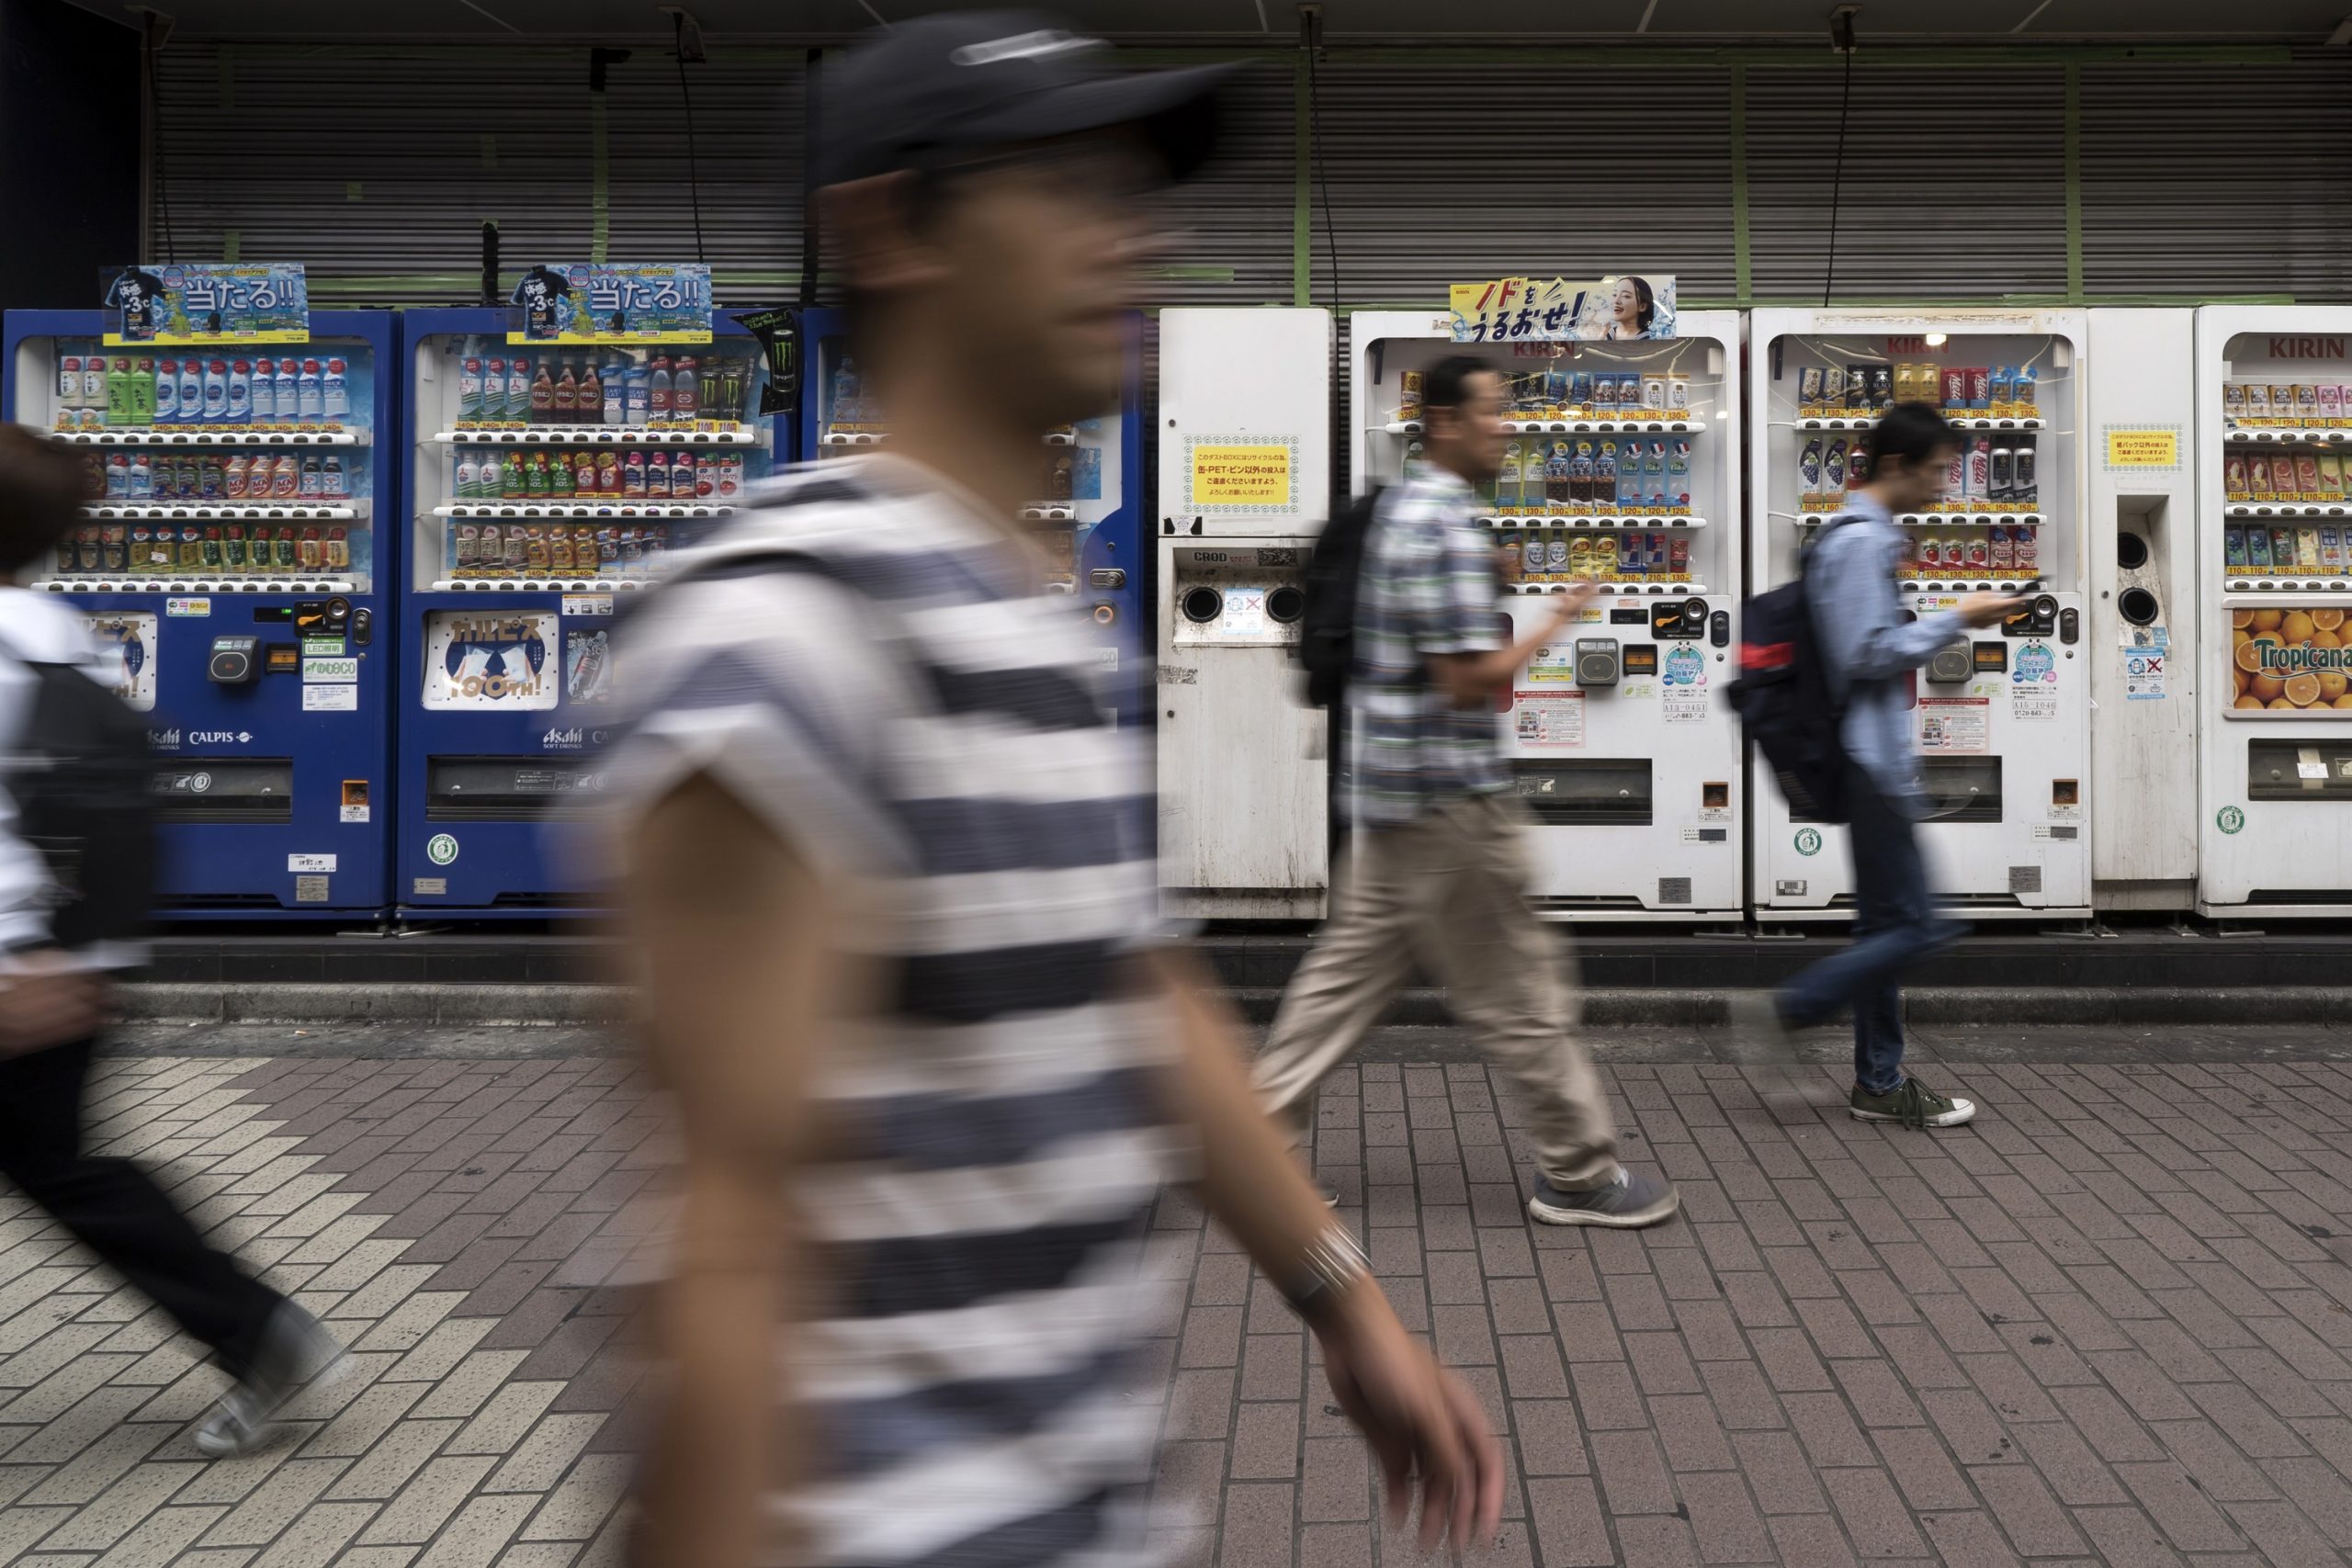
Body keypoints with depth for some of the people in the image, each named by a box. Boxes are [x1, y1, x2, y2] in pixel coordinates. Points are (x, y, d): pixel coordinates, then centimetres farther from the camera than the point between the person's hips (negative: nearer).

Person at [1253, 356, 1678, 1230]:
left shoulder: (1403, 510, 14)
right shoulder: (1445, 529, -19)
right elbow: (1473, 681, -22)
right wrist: (1557, 619, -10)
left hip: (1395, 792, 10)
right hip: (1447, 796, -10)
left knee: (1348, 973, 13)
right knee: (1521, 993, 2)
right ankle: (1578, 1173, 14)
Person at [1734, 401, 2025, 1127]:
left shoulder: (1863, 535, 17)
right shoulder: (1860, 541, -15)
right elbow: (1869, 653, -21)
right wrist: (1956, 619, -14)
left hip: (1874, 758, 11)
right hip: (1873, 757, -11)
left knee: (1886, 922, 12)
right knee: (1914, 923, -8)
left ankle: (1880, 1081, 18)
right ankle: (1787, 1008, 0)